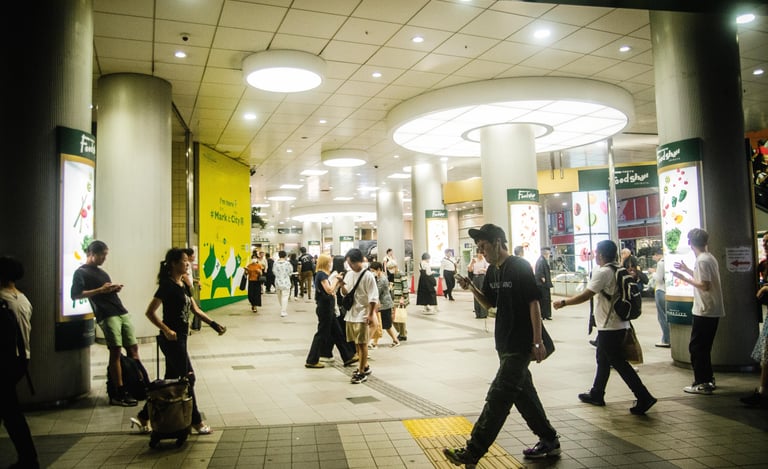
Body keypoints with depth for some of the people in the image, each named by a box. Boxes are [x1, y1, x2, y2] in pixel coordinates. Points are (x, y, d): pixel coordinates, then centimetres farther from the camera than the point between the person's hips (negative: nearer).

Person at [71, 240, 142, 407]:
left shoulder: (101, 272, 26)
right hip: (106, 315, -8)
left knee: (133, 348, 4)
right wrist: (100, 290, -13)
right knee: (115, 351, -9)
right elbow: (75, 294, -10)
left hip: (122, 312, 8)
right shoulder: (81, 272, 2)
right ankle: (119, 394, -5)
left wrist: (115, 289, 10)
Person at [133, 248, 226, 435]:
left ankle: (143, 417, 25)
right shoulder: (167, 285, -15)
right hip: (172, 339, -9)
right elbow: (150, 312, -18)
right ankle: (196, 422, 12)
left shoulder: (183, 285, 12)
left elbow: (195, 310, 14)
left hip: (180, 338, 9)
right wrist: (167, 330, -21)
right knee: (187, 378, 0)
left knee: (170, 381, 15)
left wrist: (214, 325, 6)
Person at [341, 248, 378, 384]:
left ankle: (362, 372, 6)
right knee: (356, 342, 15)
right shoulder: (349, 274, 7)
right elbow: (345, 294, 11)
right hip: (351, 313, 7)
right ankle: (365, 366, 31)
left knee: (362, 343, -1)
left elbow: (373, 297, -13)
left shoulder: (368, 276, -13)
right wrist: (342, 285, -9)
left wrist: (371, 315, -16)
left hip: (362, 315, -7)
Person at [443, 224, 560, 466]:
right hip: (504, 343, 9)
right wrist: (471, 288, -2)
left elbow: (534, 303, -15)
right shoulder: (492, 271, 10)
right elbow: (490, 303, 16)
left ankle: (472, 453, -5)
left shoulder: (520, 267, -14)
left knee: (498, 396, -7)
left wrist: (538, 342, -17)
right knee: (523, 392, 16)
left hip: (520, 344, -9)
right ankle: (549, 441, 32)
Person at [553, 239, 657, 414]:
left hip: (609, 327, -10)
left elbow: (585, 296, -19)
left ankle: (644, 398, -4)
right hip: (619, 324, 10)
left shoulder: (602, 272, -17)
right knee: (602, 359, 19)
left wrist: (563, 303, -10)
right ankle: (596, 395, 29)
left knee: (618, 362, -4)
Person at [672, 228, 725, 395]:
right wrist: (687, 270, 26)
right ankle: (708, 380, 24)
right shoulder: (710, 258, 11)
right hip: (713, 310, 10)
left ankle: (702, 383, 2)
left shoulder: (702, 260, -17)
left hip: (704, 311, -10)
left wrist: (685, 278, -17)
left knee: (696, 347, -3)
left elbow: (705, 286, -22)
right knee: (703, 347, 17)